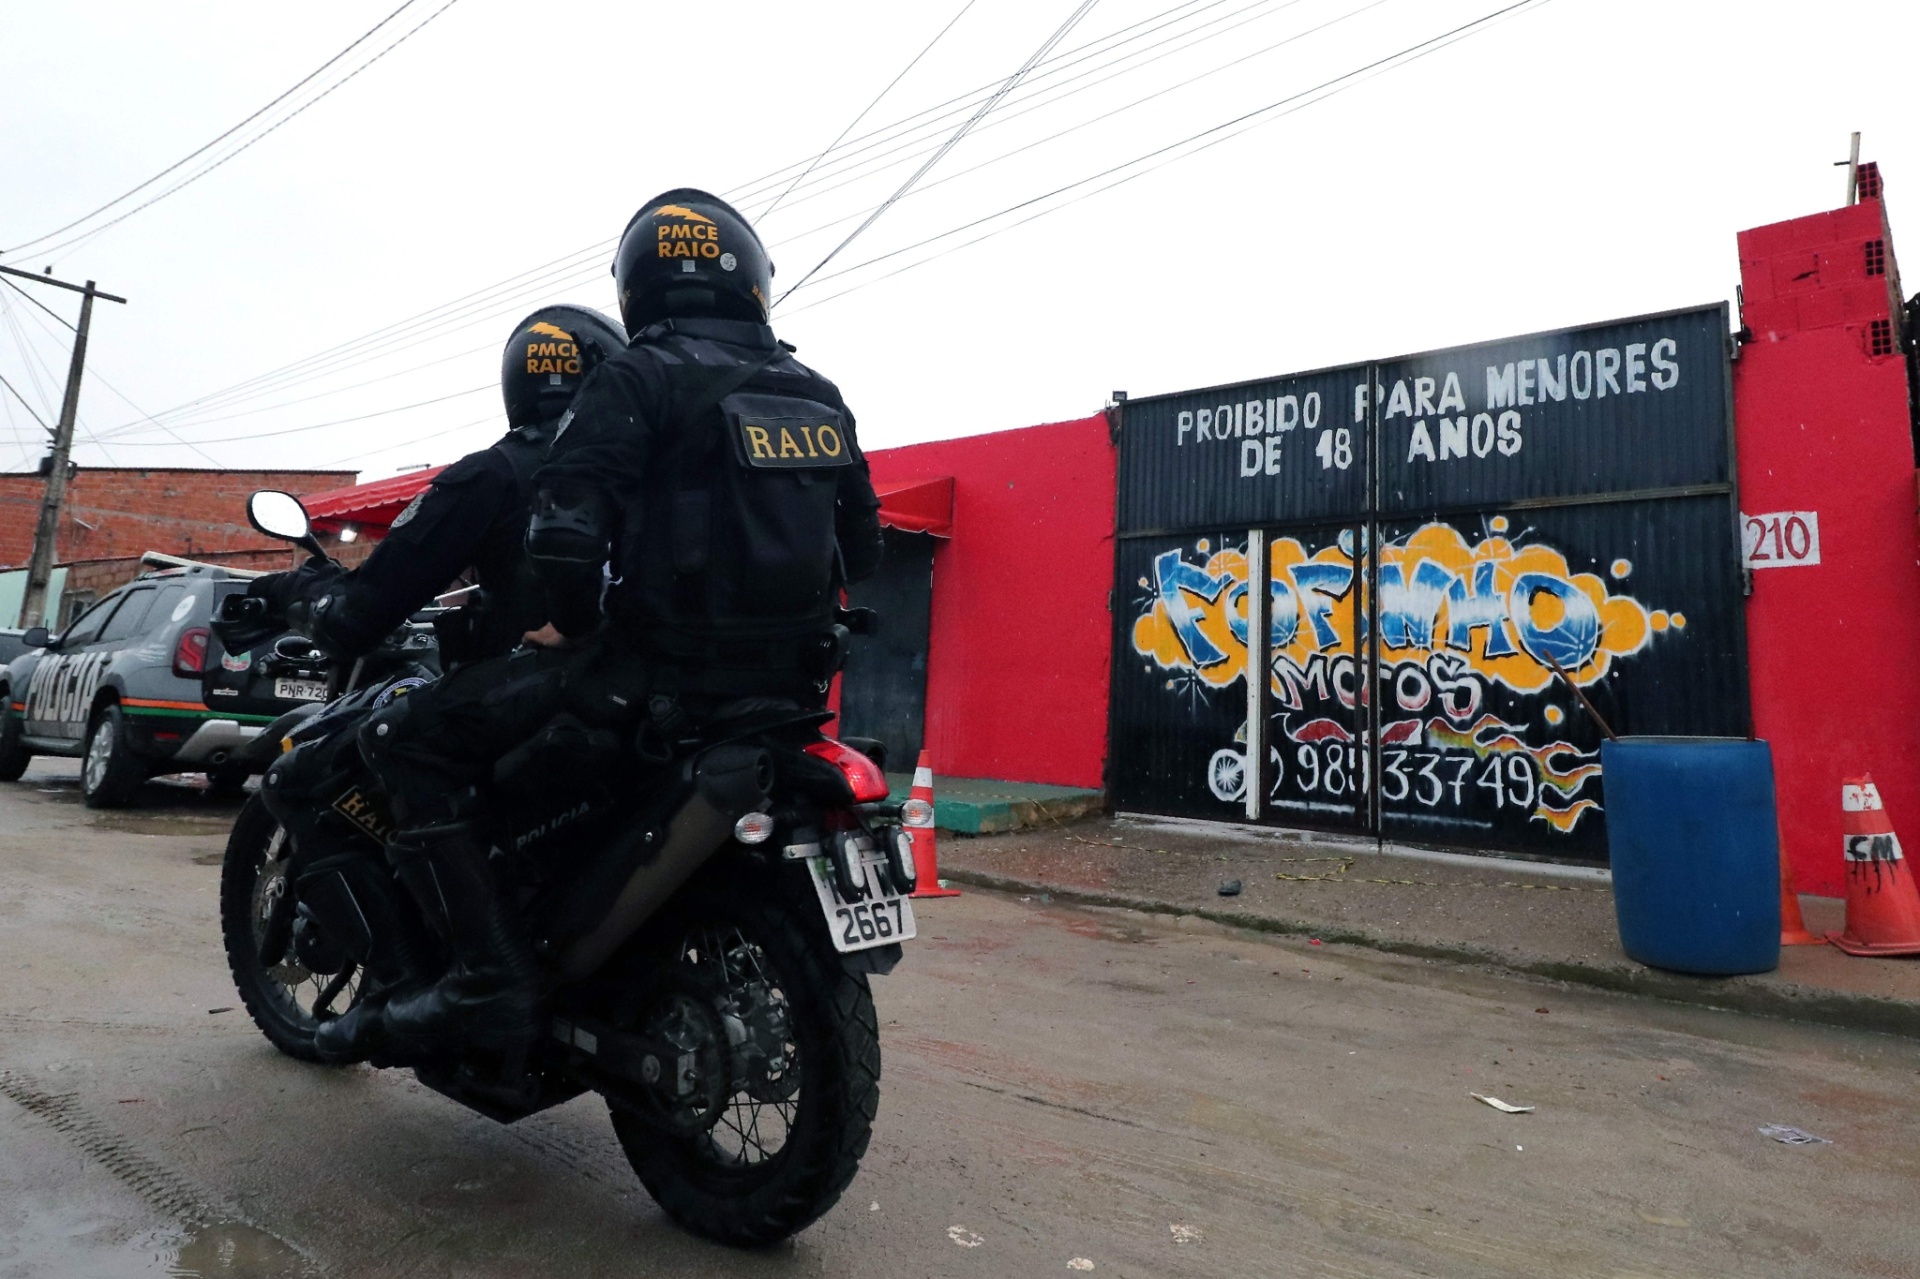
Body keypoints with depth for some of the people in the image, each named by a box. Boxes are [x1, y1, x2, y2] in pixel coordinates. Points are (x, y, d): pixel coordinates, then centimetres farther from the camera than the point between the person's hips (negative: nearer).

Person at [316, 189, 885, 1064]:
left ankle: (490, 977, -3)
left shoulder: (638, 378, -6)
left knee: (407, 738, 5)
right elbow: (860, 548, 16)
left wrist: (577, 626, 0)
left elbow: (566, 532, -18)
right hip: (787, 683, 7)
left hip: (663, 674, -7)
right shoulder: (819, 394, 13)